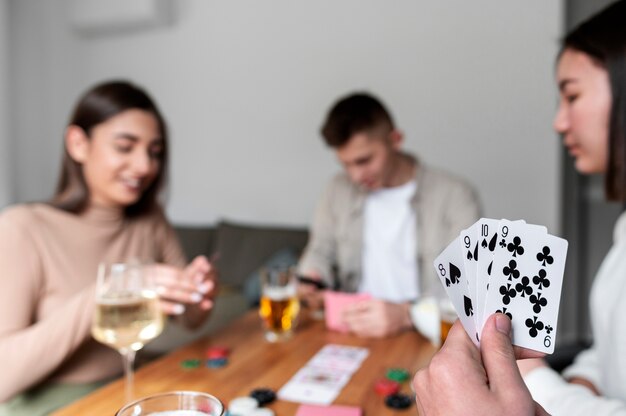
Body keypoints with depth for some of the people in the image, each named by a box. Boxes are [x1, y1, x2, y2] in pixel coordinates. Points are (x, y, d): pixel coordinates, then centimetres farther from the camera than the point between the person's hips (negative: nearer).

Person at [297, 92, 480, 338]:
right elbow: (321, 251, 17)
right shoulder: (340, 190, 7)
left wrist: (406, 314, -29)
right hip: (352, 331, 4)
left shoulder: (455, 196, -7)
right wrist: (311, 280, -6)